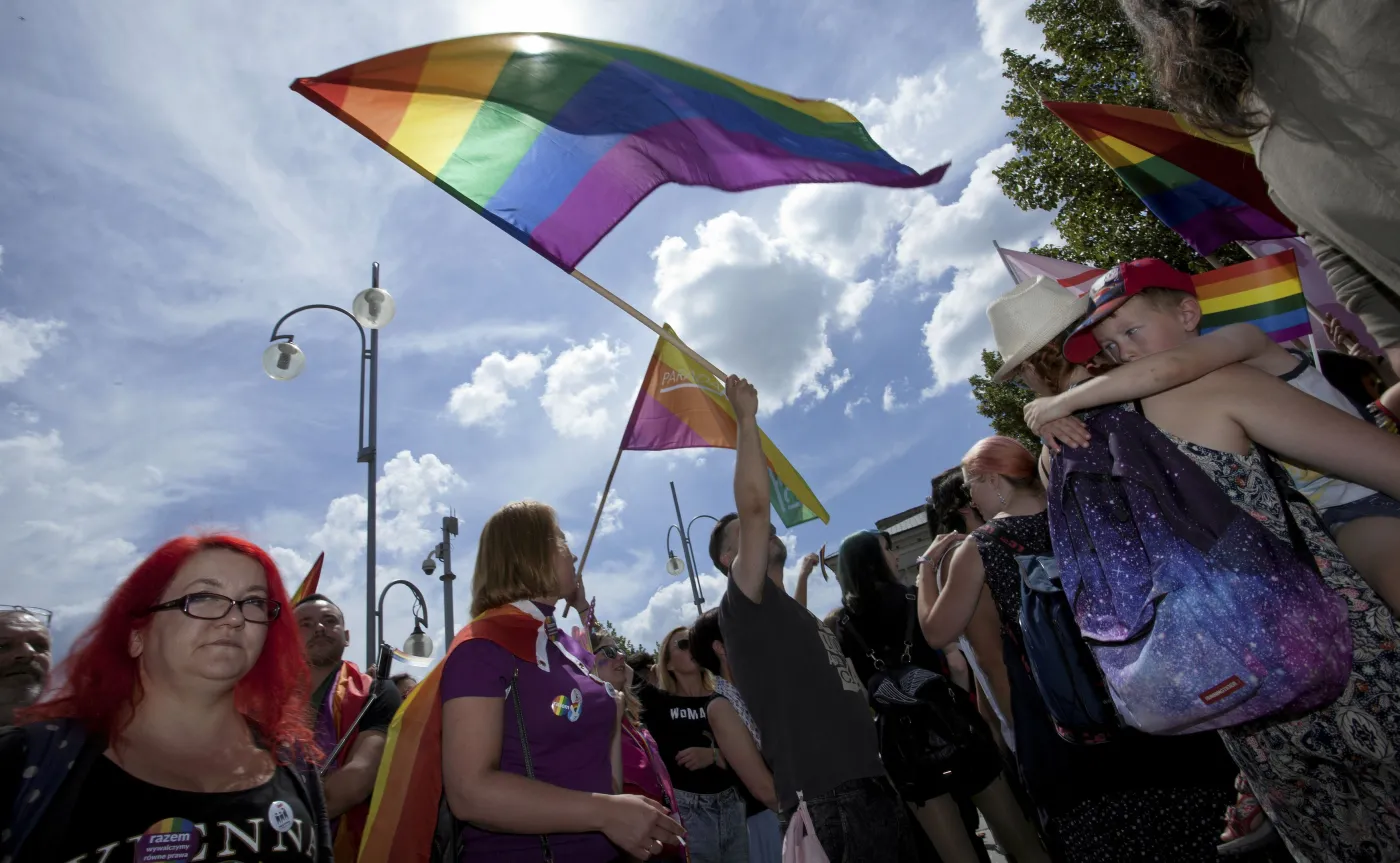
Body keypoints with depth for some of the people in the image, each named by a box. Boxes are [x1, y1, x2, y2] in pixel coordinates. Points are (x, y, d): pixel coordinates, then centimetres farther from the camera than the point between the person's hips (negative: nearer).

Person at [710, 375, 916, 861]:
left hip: (869, 781, 9)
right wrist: (747, 418, -13)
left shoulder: (793, 614, 21)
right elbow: (754, 507, -19)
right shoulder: (743, 603, -5)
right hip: (825, 797, -8)